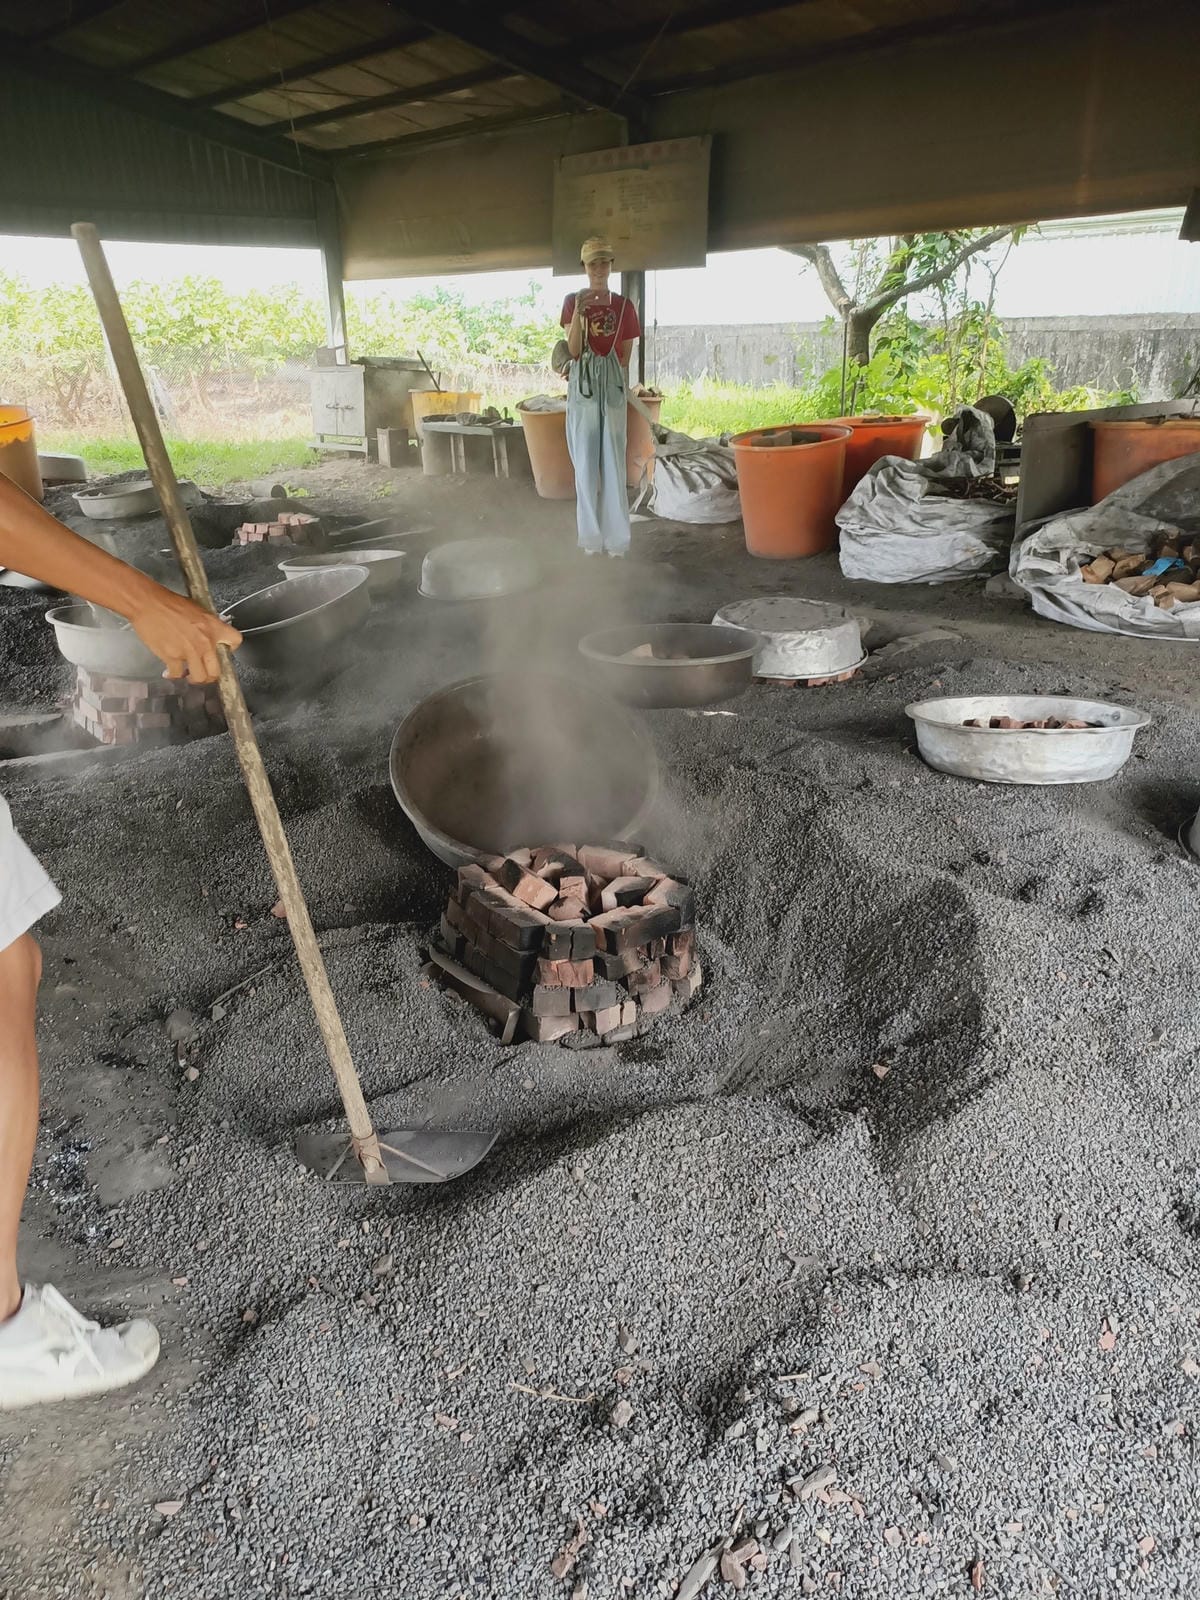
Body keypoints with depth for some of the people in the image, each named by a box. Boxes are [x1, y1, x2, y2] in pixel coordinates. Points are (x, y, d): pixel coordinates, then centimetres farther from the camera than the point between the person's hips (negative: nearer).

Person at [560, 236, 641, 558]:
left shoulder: (624, 306, 7)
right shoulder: (572, 301, 5)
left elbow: (625, 356, 11)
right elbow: (573, 351, -6)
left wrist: (624, 391, 8)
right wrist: (578, 312, -19)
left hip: (613, 386, 0)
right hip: (582, 387, 0)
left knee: (614, 462, -2)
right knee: (585, 463, 1)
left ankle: (616, 537, 4)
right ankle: (590, 537, 8)